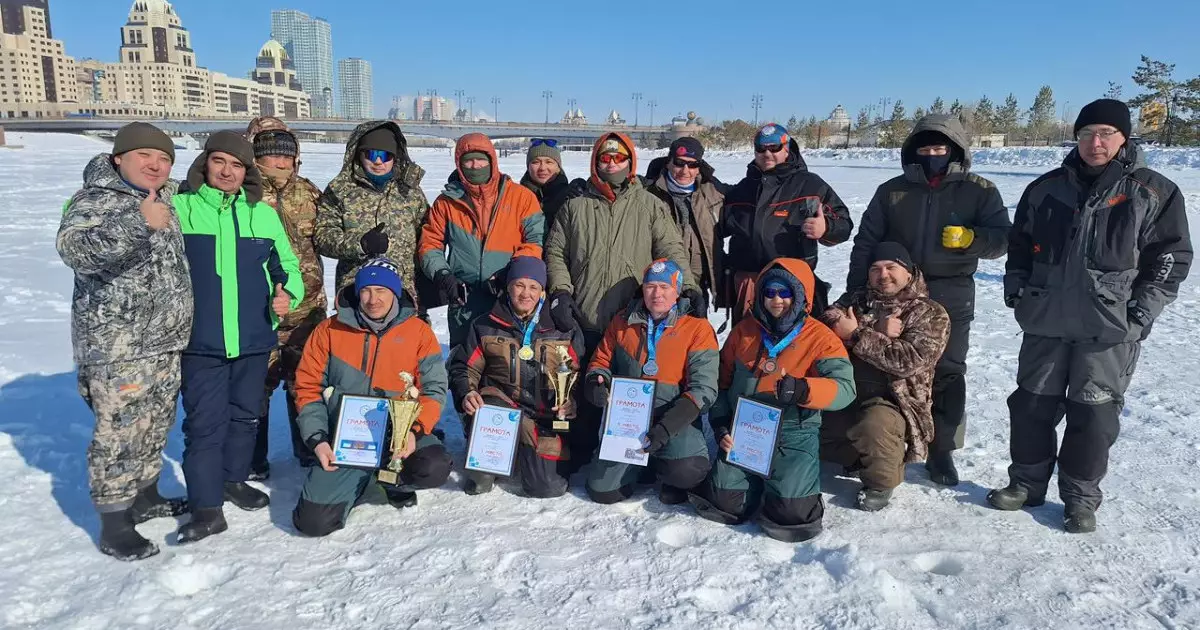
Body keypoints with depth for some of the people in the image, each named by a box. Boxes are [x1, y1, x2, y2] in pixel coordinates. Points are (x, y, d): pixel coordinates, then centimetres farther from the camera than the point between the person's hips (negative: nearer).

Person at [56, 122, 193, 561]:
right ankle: (113, 527, 9)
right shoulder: (94, 201, -11)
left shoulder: (167, 198, 11)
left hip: (167, 339, 8)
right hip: (117, 346, -8)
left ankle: (145, 497, 36)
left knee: (155, 426, 19)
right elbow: (75, 248, -31)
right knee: (119, 433, -3)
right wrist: (138, 223, -43)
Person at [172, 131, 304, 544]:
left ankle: (233, 479, 36)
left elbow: (286, 265, 15)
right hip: (200, 340, -3)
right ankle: (207, 507, 7)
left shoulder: (263, 214, 7)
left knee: (245, 414, 16)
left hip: (255, 338, 4)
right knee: (205, 422, -2)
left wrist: (288, 293, -3)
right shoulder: (179, 208, -2)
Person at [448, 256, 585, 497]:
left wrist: (570, 402, -12)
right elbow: (465, 367, 10)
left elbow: (578, 374, 8)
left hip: (548, 418, 0)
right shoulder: (486, 326, 9)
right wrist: (466, 394, -11)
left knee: (548, 486, -15)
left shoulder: (563, 328, 8)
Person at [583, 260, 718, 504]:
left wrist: (666, 428, -25)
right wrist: (595, 381, -11)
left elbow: (703, 388, -13)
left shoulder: (698, 328, -6)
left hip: (675, 419, -3)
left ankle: (668, 473, 6)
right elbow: (602, 361, 15)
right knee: (602, 491, -6)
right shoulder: (623, 322, 6)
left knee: (688, 470, -32)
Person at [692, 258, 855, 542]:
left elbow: (844, 388, -18)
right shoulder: (744, 330, 6)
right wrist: (721, 426, 2)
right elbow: (722, 383, 13)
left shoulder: (820, 338, -6)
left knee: (791, 512, -18)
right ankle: (759, 479, 25)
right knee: (724, 503, -7)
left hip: (794, 435, -3)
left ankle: (797, 476, 17)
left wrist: (801, 389, -36)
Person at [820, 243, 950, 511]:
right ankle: (856, 456, 14)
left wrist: (858, 334, -14)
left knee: (875, 425, -37)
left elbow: (911, 360, -16)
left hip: (894, 400, -5)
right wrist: (877, 332, -15)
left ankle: (881, 482, -4)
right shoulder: (856, 299, 14)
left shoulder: (931, 314, 0)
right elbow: (828, 323, -5)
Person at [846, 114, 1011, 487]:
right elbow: (866, 242, 5)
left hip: (951, 297, -1)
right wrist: (857, 291, -2)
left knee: (947, 372, 2)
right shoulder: (893, 191, 7)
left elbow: (1002, 238, -2)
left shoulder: (979, 191, 3)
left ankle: (942, 450, 14)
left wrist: (971, 238, -22)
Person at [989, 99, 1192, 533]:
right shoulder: (1046, 188, 8)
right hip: (1045, 321, 3)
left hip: (1110, 328, -3)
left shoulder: (1153, 192, -1)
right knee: (1032, 405, 9)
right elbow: (1019, 244, 17)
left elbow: (1171, 257, 0)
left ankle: (1081, 498, 17)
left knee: (1093, 415, 2)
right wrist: (1016, 288, 6)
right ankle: (1027, 482, 24)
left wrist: (1142, 311, -8)